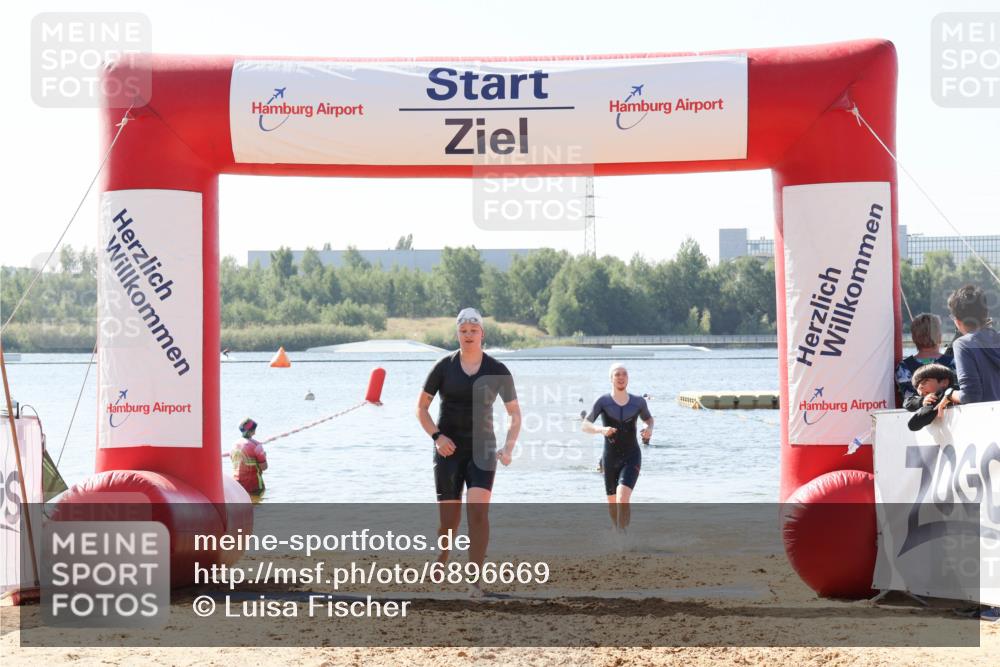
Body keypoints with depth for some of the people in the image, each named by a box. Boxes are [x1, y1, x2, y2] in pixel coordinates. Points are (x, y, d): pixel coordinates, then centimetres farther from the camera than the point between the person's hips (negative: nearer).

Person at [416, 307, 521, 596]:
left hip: (482, 449, 0)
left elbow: (515, 414, 7)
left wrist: (508, 448, -8)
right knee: (449, 518, 0)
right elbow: (421, 407, 6)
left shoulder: (497, 371, 0)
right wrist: (436, 436, -10)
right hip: (449, 450, 0)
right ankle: (443, 555, 35)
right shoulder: (444, 367, -1)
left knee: (478, 509, -19)